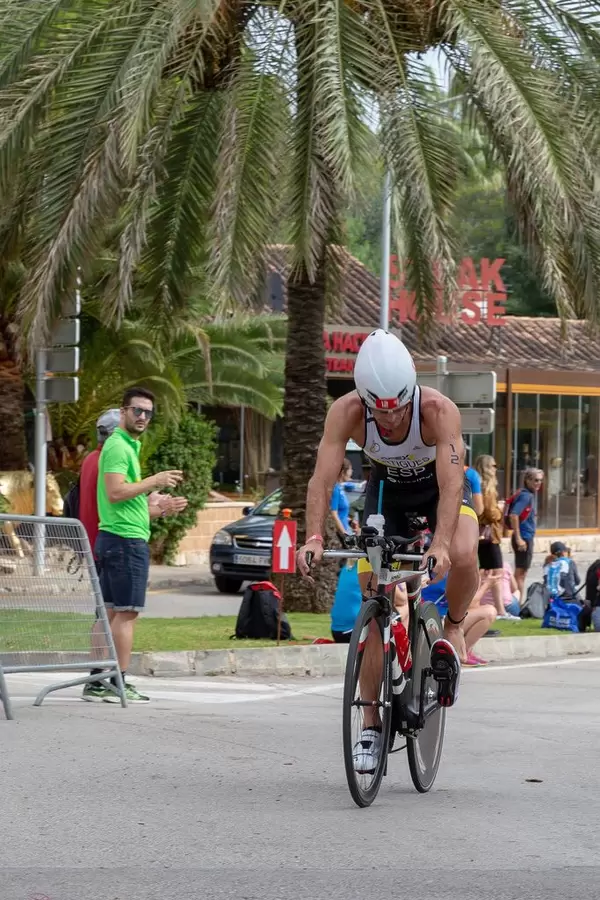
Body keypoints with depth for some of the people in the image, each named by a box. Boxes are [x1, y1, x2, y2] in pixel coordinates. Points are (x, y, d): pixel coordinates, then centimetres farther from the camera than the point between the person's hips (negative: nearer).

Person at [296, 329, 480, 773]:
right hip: (387, 489, 2)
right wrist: (314, 538, -49)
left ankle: (454, 627, -2)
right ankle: (371, 726, 6)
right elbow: (322, 478, -34)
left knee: (463, 557, -34)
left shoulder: (439, 410, -36)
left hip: (440, 486, -2)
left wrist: (441, 545, -56)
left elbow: (452, 484, -43)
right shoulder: (347, 411, -30)